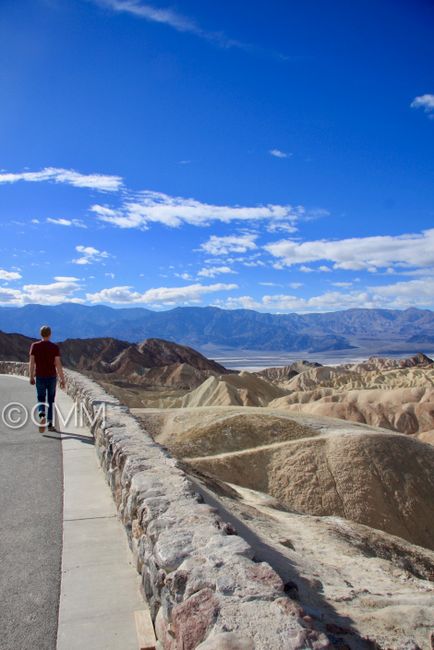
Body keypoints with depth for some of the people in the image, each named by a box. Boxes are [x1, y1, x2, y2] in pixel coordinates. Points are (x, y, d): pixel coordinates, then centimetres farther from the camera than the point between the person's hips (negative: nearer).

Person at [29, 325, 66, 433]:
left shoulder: (34, 346, -2)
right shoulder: (55, 347, -6)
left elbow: (31, 363, -2)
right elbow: (58, 364, -9)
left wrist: (31, 377, 8)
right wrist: (62, 379, -4)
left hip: (40, 377, 0)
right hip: (52, 377, 0)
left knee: (41, 400, 10)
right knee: (51, 401, 13)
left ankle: (42, 415, -20)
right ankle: (50, 424, 13)